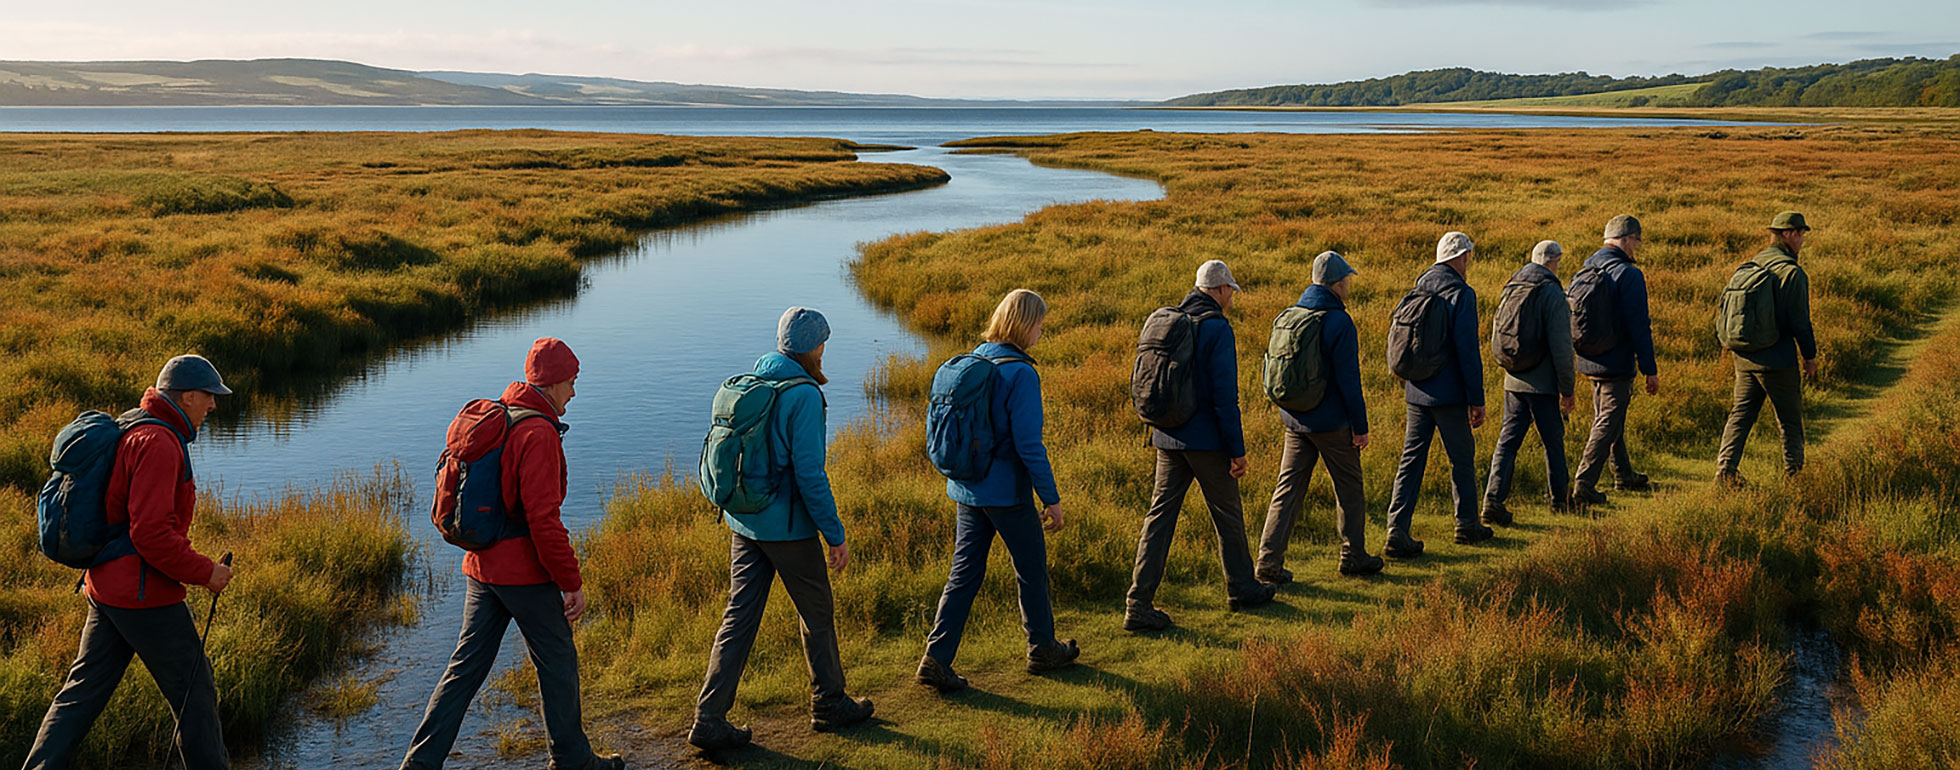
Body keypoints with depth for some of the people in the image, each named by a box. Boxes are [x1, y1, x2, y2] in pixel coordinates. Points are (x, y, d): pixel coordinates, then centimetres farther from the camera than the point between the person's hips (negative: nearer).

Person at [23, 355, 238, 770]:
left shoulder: (131, 430, 13)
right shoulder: (158, 443, -19)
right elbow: (151, 533, -26)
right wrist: (205, 572, -16)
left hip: (107, 587, 10)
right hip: (145, 595, -10)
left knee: (82, 691, 13)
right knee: (195, 694, 3)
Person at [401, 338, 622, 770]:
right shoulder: (538, 434, -19)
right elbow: (544, 520, -23)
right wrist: (573, 582, -16)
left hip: (481, 568, 8)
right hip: (525, 573, -8)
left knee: (466, 667, 13)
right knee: (558, 664, 9)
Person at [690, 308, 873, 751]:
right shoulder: (804, 396, -17)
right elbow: (809, 473, -20)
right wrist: (836, 535, -13)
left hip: (743, 523, 7)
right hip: (788, 527, -7)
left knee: (740, 617, 8)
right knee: (817, 614, 12)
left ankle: (709, 719, 6)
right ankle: (829, 704, 28)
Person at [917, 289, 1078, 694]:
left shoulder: (972, 361, 5)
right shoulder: (1020, 373, -18)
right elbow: (1029, 444, -19)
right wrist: (1051, 498, -12)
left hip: (966, 488, 7)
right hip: (1007, 491, -7)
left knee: (965, 572, 10)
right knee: (1031, 568, 12)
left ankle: (936, 657, 4)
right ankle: (1042, 649, 28)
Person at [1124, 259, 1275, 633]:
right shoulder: (1217, 328, -12)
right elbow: (1224, 395, -16)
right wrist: (1237, 449, -12)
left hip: (1168, 437, 6)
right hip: (1206, 439, -6)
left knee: (1160, 515, 4)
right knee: (1228, 514, 12)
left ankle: (1139, 602, -2)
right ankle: (1242, 588, 27)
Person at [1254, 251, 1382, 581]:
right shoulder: (1339, 322, -16)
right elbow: (1348, 379, -17)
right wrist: (1360, 426, -10)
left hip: (1295, 418, 6)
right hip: (1331, 422, -6)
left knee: (1288, 488, 6)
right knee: (1349, 486, 11)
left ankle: (1269, 560, 1)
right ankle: (1353, 556, 22)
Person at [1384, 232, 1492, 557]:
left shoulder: (1418, 288, 9)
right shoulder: (1460, 293, -13)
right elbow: (1468, 350, -17)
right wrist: (1476, 399, -13)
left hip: (1416, 392, 6)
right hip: (1449, 394, -6)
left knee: (1411, 458, 5)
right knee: (1462, 457, 11)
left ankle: (1397, 532, -1)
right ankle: (1466, 524, 25)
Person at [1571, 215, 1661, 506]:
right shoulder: (1629, 275, -16)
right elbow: (1638, 327, -17)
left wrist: (1571, 357, 23)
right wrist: (1650, 370, -12)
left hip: (1588, 360, 8)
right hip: (1616, 361, -8)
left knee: (1607, 419, 20)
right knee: (1608, 424, -2)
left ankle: (1624, 476, 36)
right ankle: (1584, 484, -7)